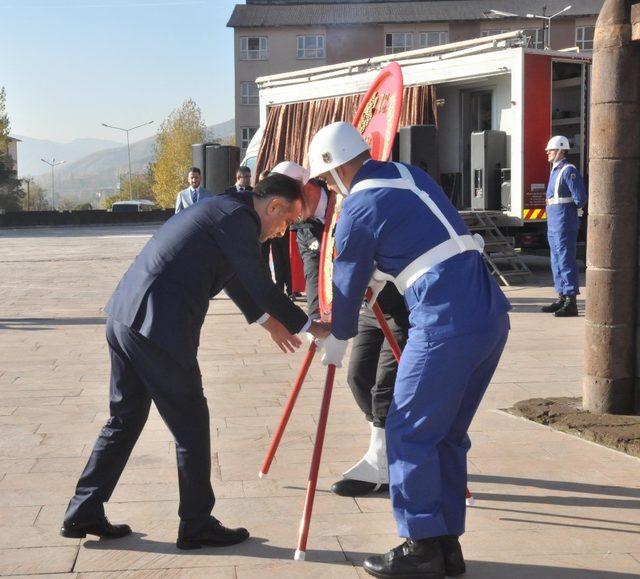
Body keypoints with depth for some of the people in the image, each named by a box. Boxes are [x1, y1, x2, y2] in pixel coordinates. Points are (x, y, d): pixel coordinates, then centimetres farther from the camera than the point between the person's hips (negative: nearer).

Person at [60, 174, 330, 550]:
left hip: (125, 317, 10)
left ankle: (83, 514, 25)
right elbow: (261, 285, -7)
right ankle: (197, 526, 15)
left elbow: (234, 277, 33)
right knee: (191, 426, 4)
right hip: (159, 328, -10)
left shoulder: (223, 209, 20)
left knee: (125, 419, 19)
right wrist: (310, 328, 6)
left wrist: (267, 319, 42)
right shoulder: (238, 219, -10)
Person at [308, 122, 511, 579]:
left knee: (409, 434, 5)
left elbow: (348, 286, 7)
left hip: (446, 326, -8)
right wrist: (377, 280, 42)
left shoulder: (358, 209, -4)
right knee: (447, 435, 16)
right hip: (492, 317, 8)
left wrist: (336, 344, 22)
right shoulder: (411, 176, 17)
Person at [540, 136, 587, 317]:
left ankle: (571, 304, -7)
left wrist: (567, 209, -3)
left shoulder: (569, 171, -14)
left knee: (566, 262, -9)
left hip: (564, 224, -10)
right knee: (557, 262, 15)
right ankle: (562, 299, 23)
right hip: (553, 225, 10)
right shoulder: (555, 171, 16)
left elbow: (580, 199, -17)